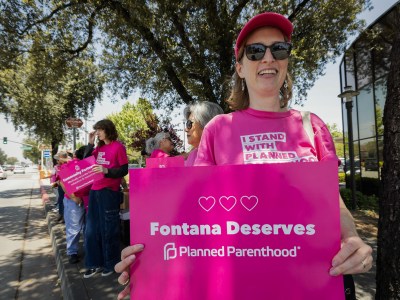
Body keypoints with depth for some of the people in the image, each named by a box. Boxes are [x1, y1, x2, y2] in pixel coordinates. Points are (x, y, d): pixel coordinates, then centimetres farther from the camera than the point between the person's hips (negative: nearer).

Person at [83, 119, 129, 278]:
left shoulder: (118, 147, -7)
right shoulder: (99, 147, 13)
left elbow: (124, 170, -10)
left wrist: (107, 171, -25)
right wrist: (90, 143, 7)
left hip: (109, 192, -7)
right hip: (95, 191, 7)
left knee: (108, 230, 4)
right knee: (91, 229, 11)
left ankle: (111, 264, 21)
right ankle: (95, 263, 25)